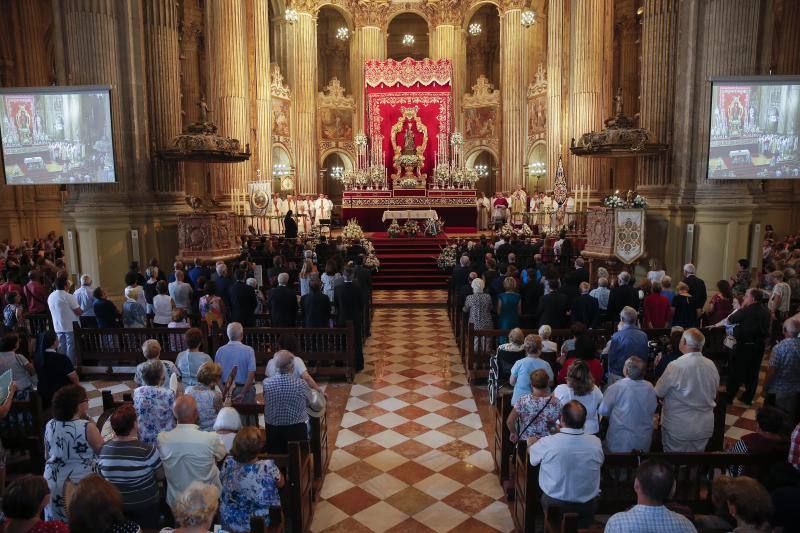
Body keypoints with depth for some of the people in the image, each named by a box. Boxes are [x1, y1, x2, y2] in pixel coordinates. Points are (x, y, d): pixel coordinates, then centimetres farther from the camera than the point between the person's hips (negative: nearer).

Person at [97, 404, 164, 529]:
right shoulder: (147, 450, -27)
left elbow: (103, 476, 4)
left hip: (115, 506, 4)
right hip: (145, 506, -4)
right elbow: (161, 475, -13)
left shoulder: (103, 449, -13)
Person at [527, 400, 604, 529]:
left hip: (554, 505, -2)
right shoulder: (596, 443, -17)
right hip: (587, 508, 2)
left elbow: (530, 451, 0)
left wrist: (532, 442, 24)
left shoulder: (547, 443, -23)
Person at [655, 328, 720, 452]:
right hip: (705, 428, 5)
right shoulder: (711, 365, -7)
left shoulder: (675, 366, -24)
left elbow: (658, 394, -12)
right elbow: (713, 394, 8)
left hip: (678, 428, -5)